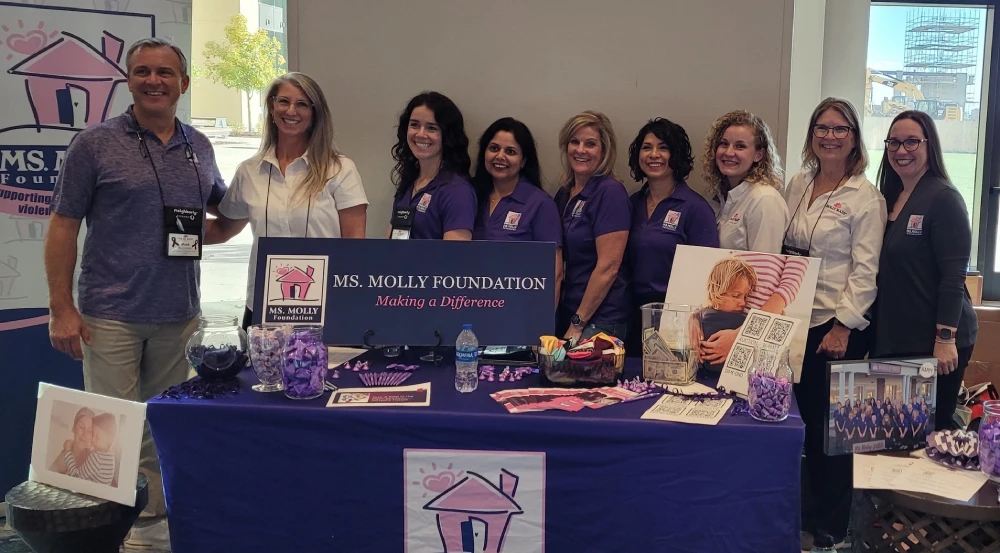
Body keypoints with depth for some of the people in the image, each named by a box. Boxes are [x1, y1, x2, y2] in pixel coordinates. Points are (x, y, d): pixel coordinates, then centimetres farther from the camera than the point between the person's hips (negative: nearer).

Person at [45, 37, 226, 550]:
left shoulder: (199, 147, 10)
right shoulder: (95, 144, -3)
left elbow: (224, 209, 27)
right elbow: (62, 227, -4)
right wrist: (61, 308, -9)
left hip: (179, 315, 4)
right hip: (111, 314, -4)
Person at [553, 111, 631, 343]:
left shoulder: (611, 192, -11)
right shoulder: (564, 193, 11)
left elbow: (608, 267, -16)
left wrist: (578, 324, -14)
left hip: (599, 319, -7)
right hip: (565, 312, 7)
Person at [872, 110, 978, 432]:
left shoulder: (944, 198, -12)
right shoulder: (889, 198, 10)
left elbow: (953, 276, -17)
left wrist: (946, 339, -21)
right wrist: (874, 331, 14)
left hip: (933, 341, -7)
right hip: (893, 337, 7)